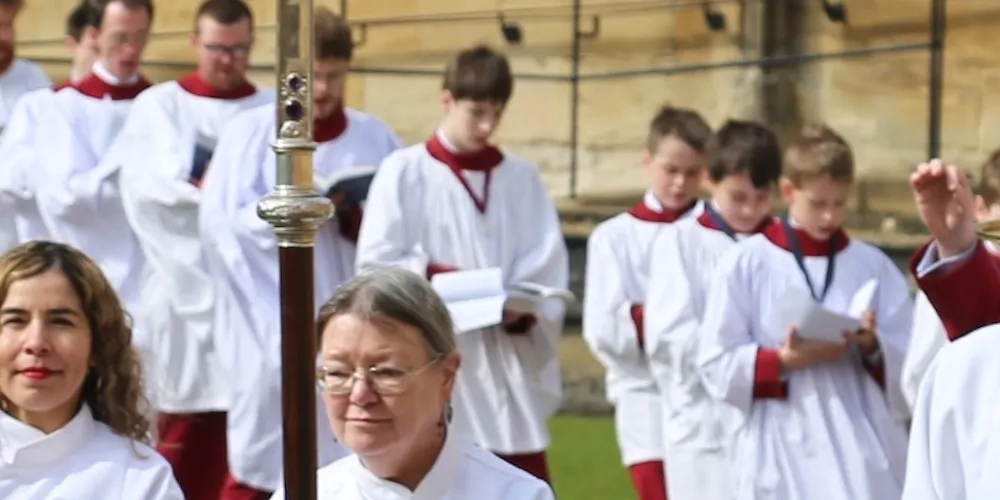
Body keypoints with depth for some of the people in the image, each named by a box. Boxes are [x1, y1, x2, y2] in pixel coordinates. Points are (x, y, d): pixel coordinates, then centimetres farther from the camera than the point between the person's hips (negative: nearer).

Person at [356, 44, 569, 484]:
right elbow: (376, 264, -6)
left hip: (508, 363, 3)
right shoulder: (404, 172, -2)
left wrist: (524, 307, -16)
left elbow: (549, 266, 2)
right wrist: (441, 277, -18)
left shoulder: (521, 178, 8)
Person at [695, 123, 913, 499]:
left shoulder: (873, 266, 6)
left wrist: (873, 347, -14)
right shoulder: (745, 263, -1)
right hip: (781, 455, -2)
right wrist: (784, 361, -16)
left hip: (862, 454, 2)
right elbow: (717, 364, -2)